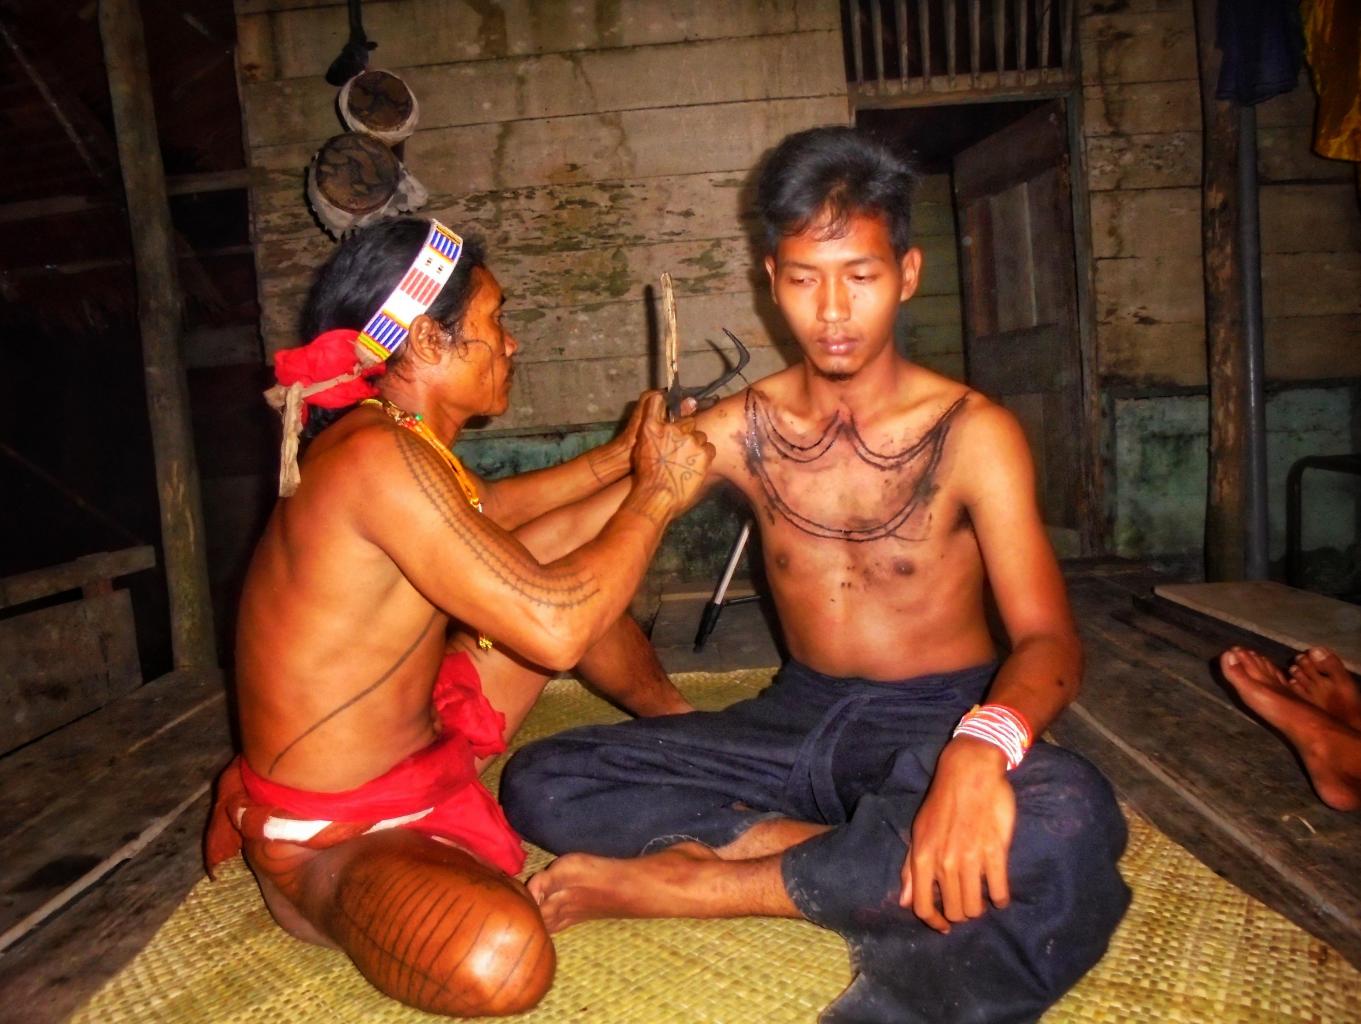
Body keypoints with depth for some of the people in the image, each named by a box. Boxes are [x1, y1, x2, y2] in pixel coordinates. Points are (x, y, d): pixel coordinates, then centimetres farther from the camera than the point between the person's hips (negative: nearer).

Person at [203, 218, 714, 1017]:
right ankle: (316, 895, -7)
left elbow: (483, 514, 23)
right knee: (501, 957, -39)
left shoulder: (401, 439, 1)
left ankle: (673, 717, 32)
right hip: (332, 834, -10)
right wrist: (657, 495, -19)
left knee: (572, 536, 11)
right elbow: (553, 631, -34)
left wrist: (619, 458, 17)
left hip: (426, 740, 10)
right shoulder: (375, 456, -30)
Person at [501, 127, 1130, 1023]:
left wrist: (982, 744, -43)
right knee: (540, 784, -13)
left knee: (1067, 816, -37)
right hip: (802, 721, 3)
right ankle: (866, 866, -20)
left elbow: (1049, 638, -21)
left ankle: (674, 884, -23)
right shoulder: (739, 430, -2)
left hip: (938, 720, -2)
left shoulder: (970, 434, -10)